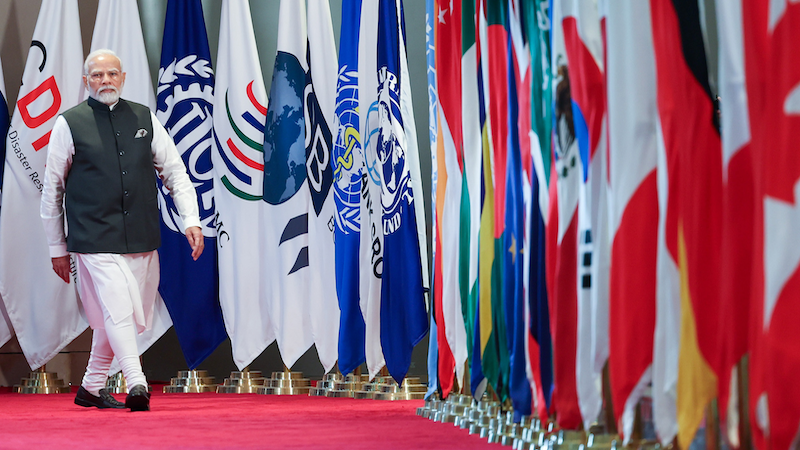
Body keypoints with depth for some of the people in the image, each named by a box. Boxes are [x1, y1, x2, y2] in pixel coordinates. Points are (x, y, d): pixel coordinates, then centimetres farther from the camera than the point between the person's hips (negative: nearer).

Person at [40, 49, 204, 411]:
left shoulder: (145, 119, 9)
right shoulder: (70, 124, 0)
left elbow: (174, 172, 12)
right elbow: (52, 190, 6)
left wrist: (191, 221, 0)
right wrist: (57, 247, 7)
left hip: (142, 239, 4)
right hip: (95, 240, -4)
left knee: (124, 317, 11)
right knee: (118, 310, -19)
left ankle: (92, 388, 27)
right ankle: (137, 385, -23)